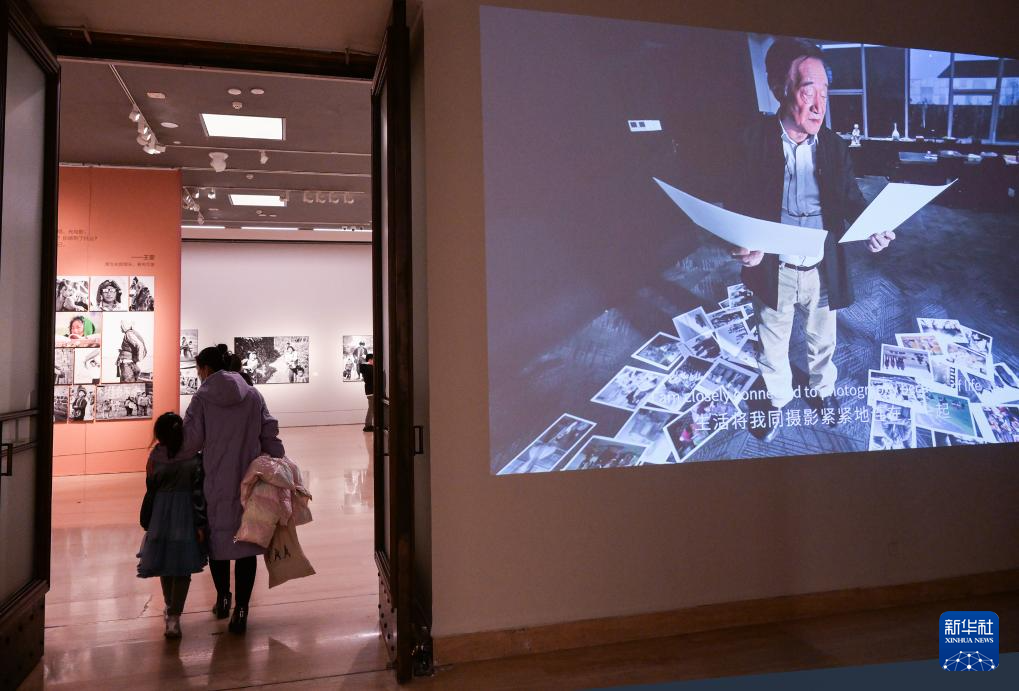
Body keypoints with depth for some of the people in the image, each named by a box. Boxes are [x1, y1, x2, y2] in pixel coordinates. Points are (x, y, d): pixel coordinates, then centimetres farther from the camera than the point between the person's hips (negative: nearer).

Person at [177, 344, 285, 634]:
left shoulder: (202, 398, -6)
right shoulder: (253, 395, 1)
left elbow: (191, 441, -9)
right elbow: (270, 436, 2)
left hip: (216, 484, -1)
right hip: (249, 482, 2)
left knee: (217, 538, 16)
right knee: (246, 541, 6)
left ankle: (222, 600, 32)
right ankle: (241, 610, 5)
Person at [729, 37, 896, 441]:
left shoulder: (834, 146, -4)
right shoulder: (756, 142, -12)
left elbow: (851, 200, 0)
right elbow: (741, 206, -10)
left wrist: (871, 230, -22)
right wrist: (744, 246, -30)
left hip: (822, 270, 2)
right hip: (773, 270, -2)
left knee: (822, 341, 23)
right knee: (773, 346, 18)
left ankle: (822, 389, 51)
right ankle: (777, 397, 44)